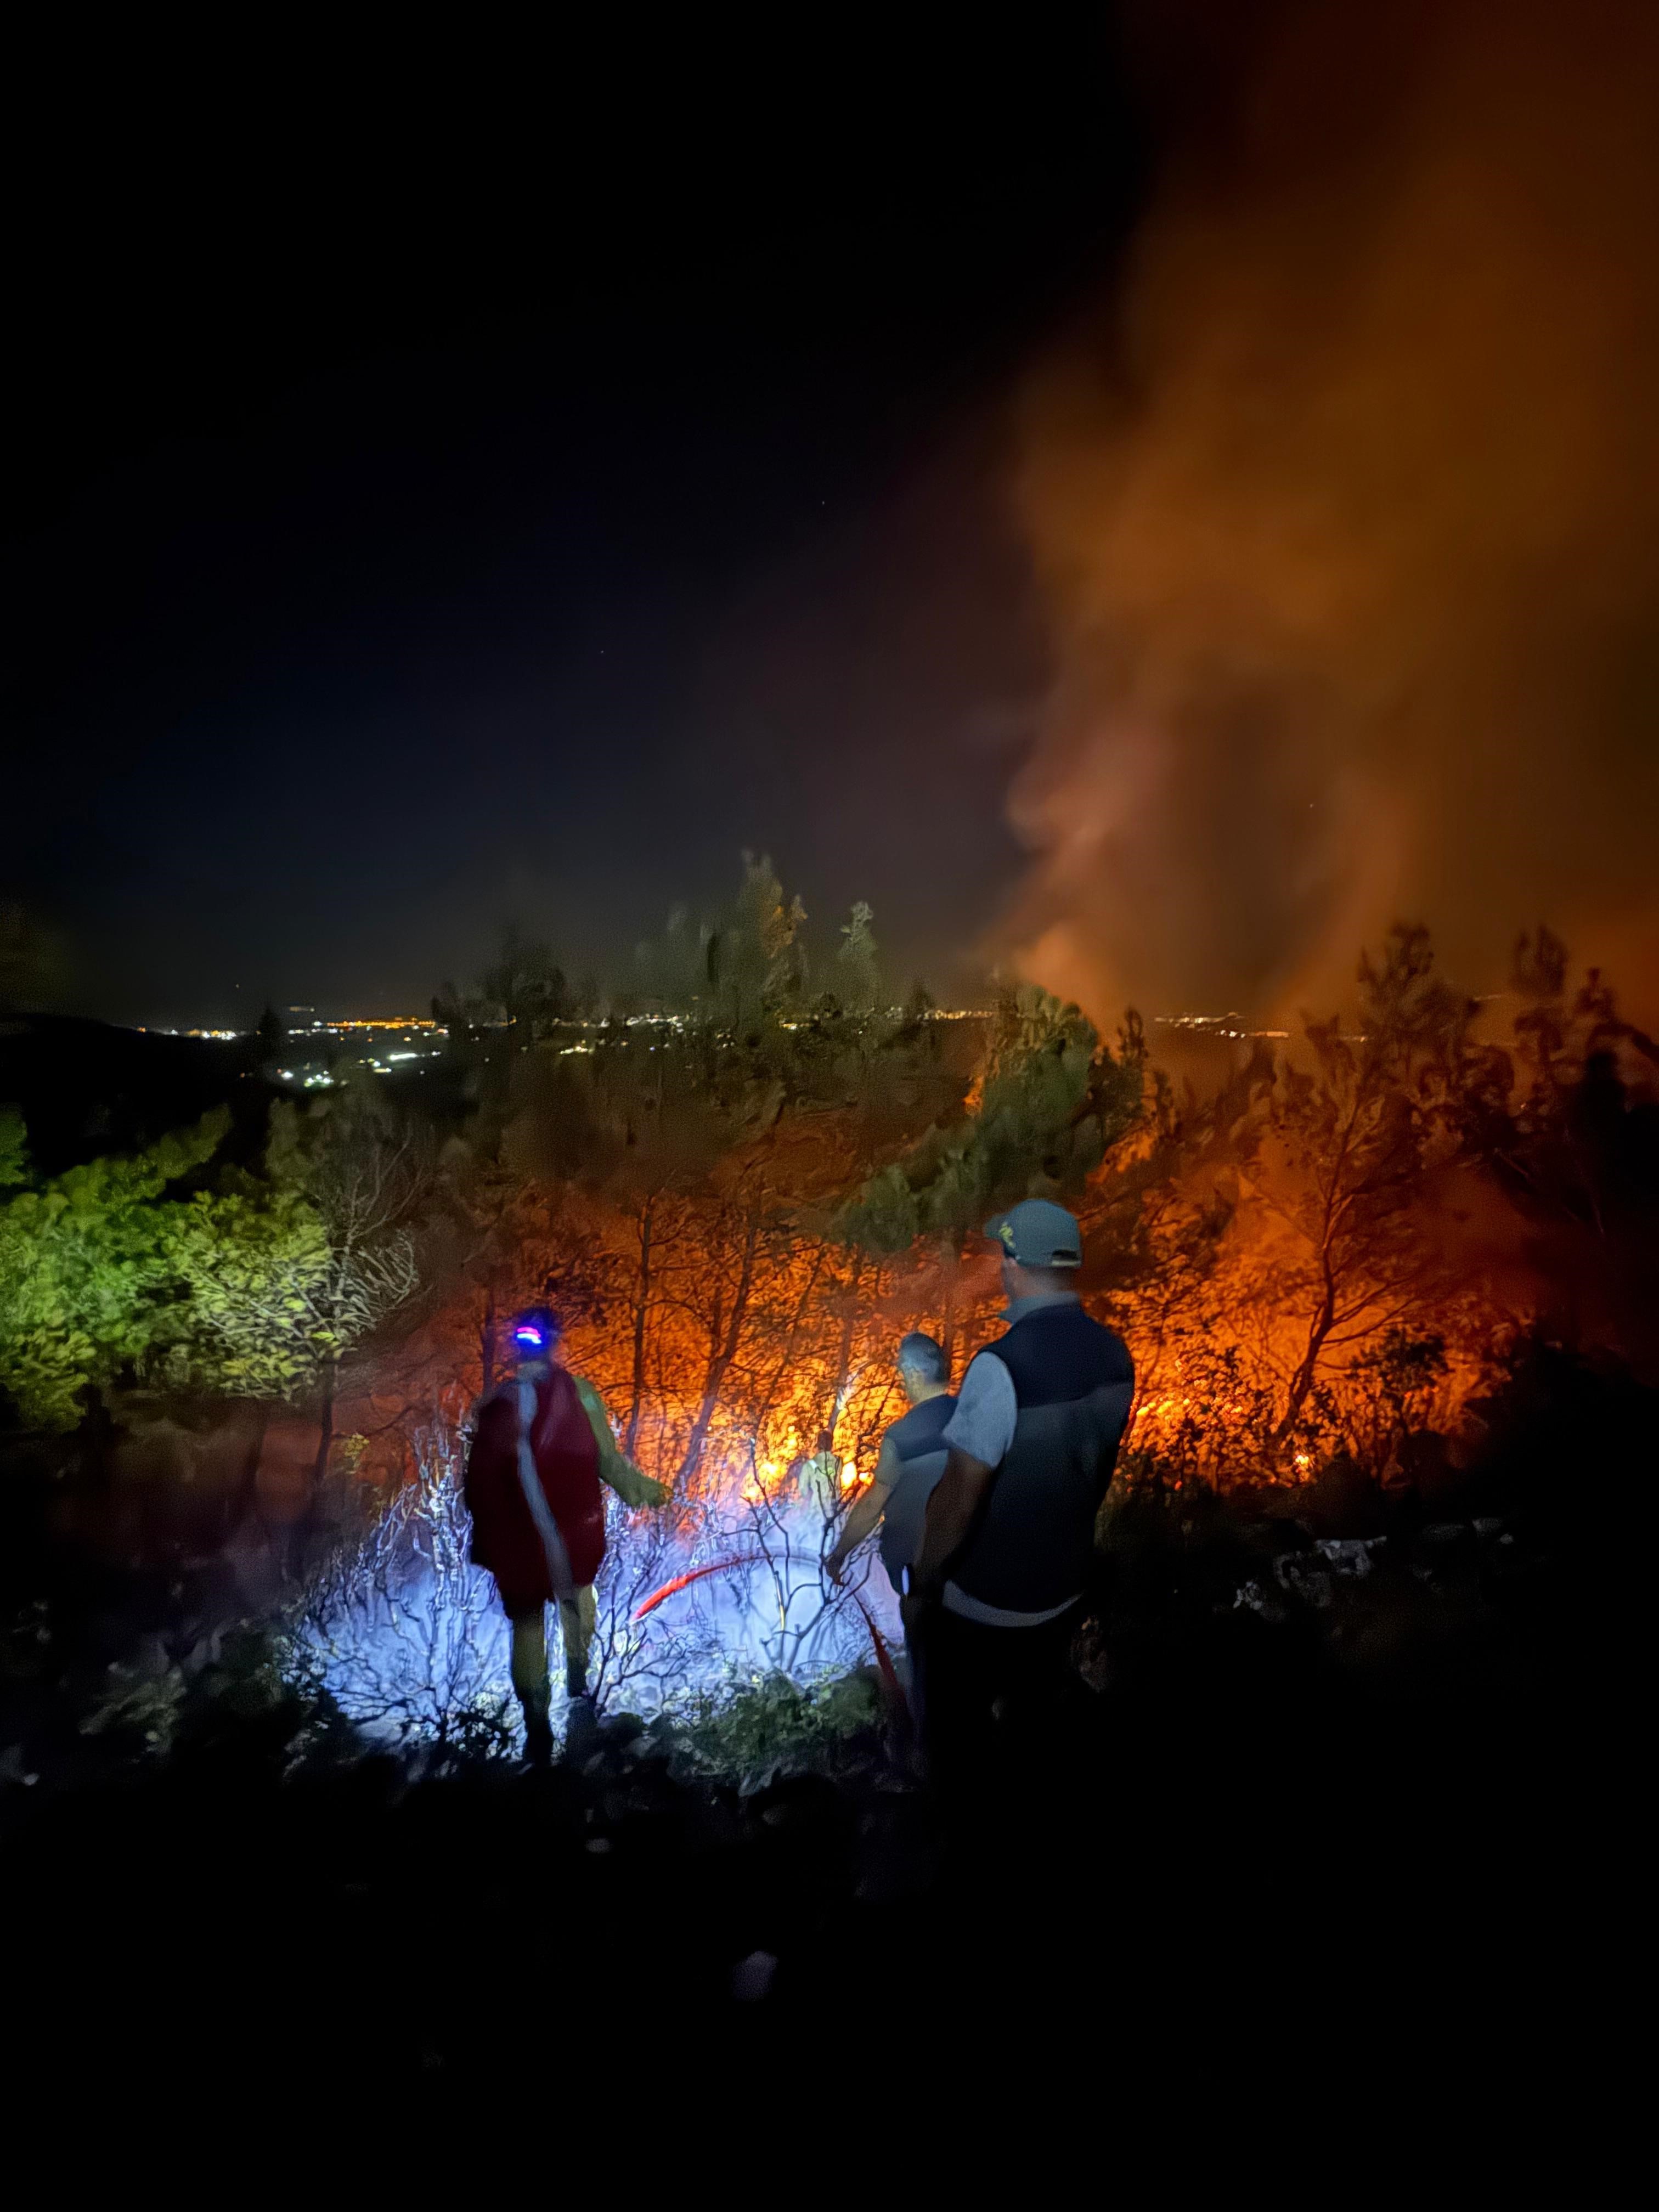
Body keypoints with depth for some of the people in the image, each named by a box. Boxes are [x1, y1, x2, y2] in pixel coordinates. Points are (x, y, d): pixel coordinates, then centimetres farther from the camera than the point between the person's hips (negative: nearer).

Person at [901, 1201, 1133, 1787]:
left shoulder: (1002, 1365, -32)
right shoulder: (1114, 1353, -9)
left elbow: (959, 1498, -27)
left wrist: (921, 1587, -11)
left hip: (981, 1601, -6)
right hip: (1064, 1587, 7)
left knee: (958, 1739, 20)